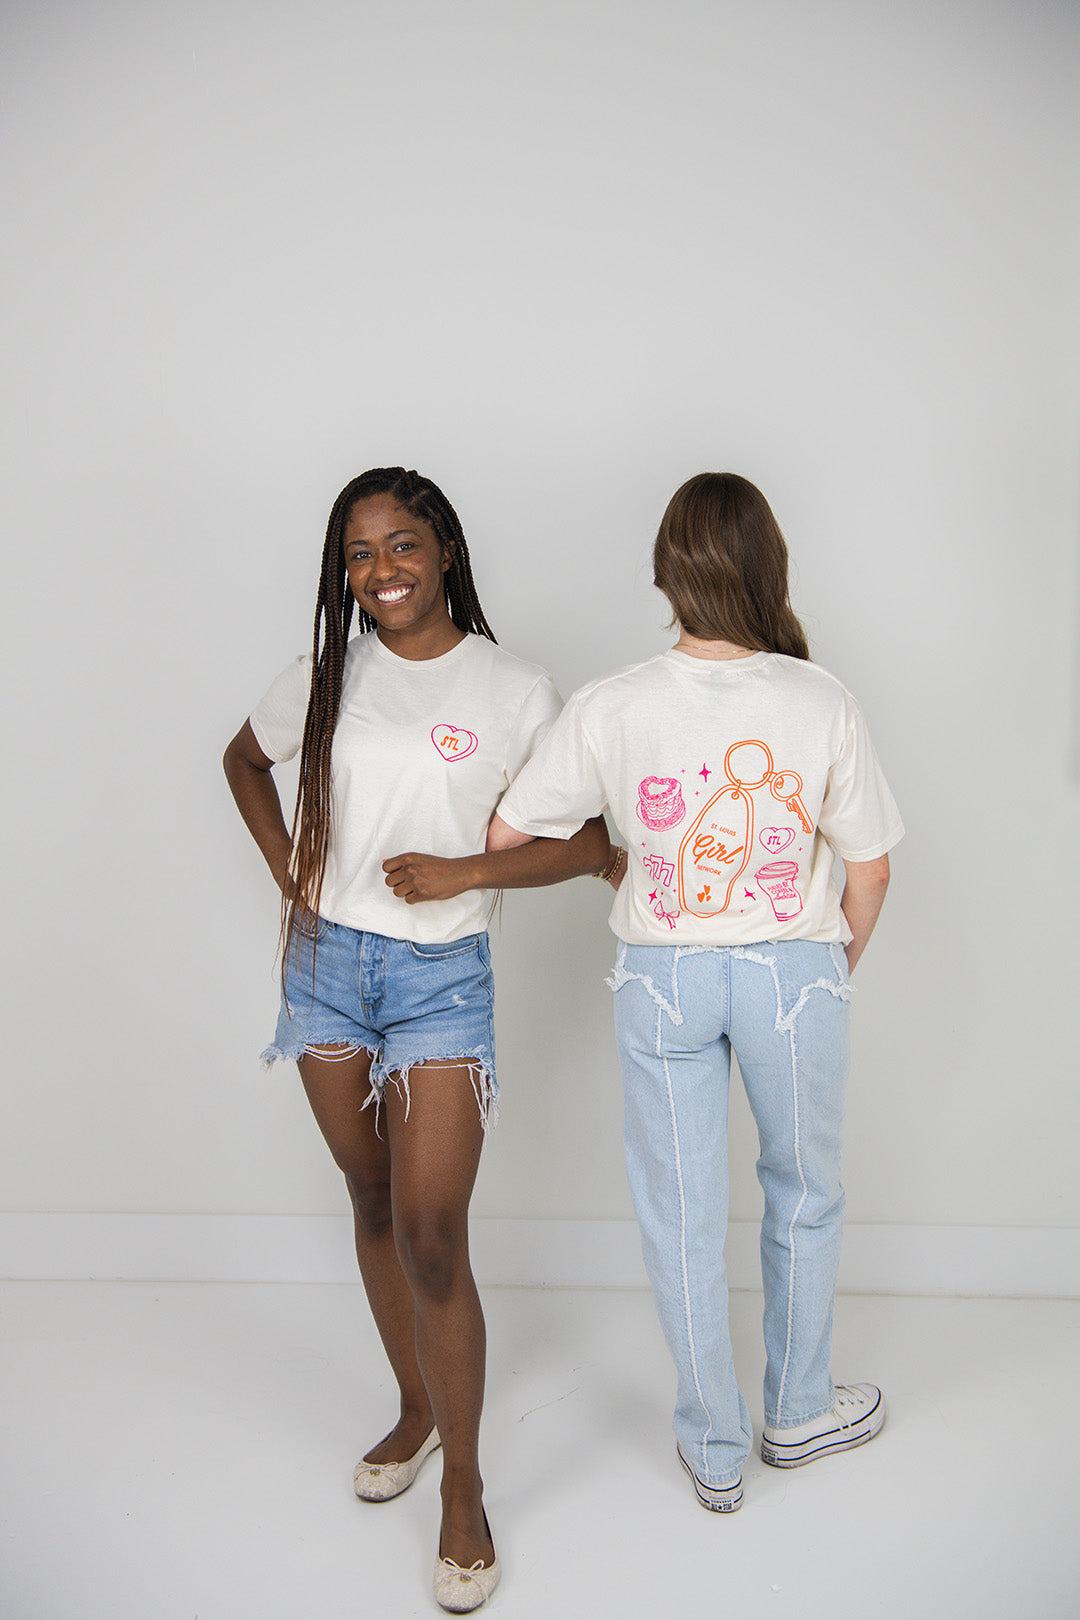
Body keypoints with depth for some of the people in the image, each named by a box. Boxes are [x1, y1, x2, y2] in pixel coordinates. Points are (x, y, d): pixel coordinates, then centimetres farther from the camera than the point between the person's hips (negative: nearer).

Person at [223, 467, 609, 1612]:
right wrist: (287, 869, 8)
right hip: (326, 962, 4)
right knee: (373, 1206, 17)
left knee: (432, 1239, -5)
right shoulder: (325, 678, 2)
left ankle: (463, 1487, 12)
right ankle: (415, 1410, 37)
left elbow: (585, 841, -5)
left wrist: (463, 869, -18)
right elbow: (244, 760, 21)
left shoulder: (515, 694, -8)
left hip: (441, 978, -4)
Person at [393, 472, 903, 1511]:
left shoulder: (610, 709, -14)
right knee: (804, 1193, 22)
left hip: (660, 979, 0)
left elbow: (505, 833, -6)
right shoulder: (824, 705, -14)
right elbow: (868, 868, -5)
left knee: (682, 1214, 15)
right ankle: (798, 1412, 41)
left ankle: (714, 1450, 30)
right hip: (794, 971, 0)